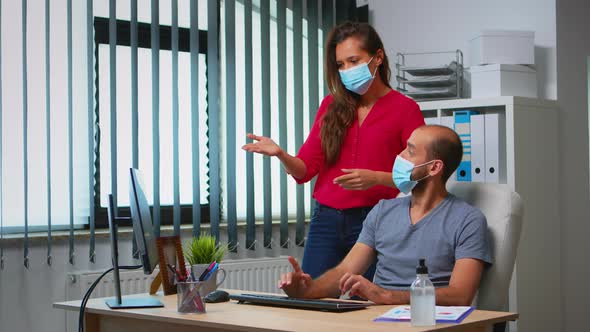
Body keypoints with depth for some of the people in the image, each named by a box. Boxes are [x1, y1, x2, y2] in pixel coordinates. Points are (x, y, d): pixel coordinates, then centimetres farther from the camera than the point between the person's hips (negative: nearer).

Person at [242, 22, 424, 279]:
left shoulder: (405, 109, 1)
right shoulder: (332, 106, 12)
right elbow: (306, 169, 8)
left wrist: (376, 178, -19)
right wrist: (280, 154, -12)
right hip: (326, 219, 3)